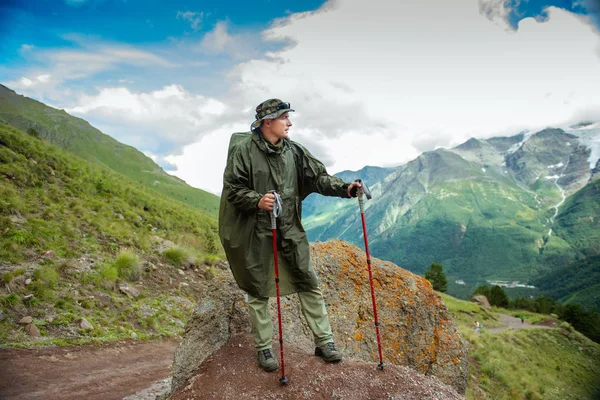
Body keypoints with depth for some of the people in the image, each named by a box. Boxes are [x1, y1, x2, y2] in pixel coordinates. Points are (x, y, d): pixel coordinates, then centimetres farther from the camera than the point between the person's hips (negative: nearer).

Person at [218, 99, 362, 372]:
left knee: (309, 283, 8)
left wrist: (344, 188, -13)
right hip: (255, 233, -4)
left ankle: (323, 341, 24)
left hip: (289, 230, 5)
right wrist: (257, 200, -29)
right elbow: (233, 188, -11)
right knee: (258, 291, 8)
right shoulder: (244, 149, -10)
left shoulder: (292, 150, 4)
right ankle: (263, 349, 28)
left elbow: (317, 177, 3)